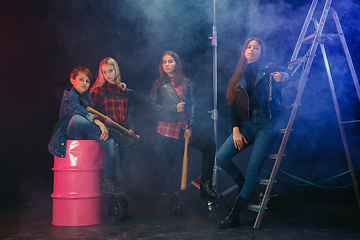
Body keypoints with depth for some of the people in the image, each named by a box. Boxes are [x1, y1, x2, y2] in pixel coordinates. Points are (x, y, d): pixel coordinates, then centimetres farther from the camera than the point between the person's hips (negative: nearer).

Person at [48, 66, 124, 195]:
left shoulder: (87, 96, 18)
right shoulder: (69, 95, -7)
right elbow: (77, 110, -28)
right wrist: (97, 121, -44)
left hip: (86, 135, 7)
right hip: (70, 135, -7)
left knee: (109, 142, -20)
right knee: (76, 118, -40)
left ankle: (107, 181, -20)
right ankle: (106, 132, -27)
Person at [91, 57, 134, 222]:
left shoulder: (124, 90, 17)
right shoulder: (98, 91, 6)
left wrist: (131, 129, 5)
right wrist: (103, 121, -15)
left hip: (124, 135, 4)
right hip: (108, 133, -4)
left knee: (121, 171, 4)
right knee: (116, 173, -13)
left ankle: (115, 209, 12)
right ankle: (120, 209, -9)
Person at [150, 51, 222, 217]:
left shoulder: (186, 83, 11)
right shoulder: (159, 83, 5)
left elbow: (192, 105, 6)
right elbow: (153, 105, -1)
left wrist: (190, 127, -5)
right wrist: (175, 108, -12)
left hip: (185, 127, 3)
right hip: (167, 128, -3)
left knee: (209, 145, -6)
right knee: (167, 163, -1)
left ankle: (205, 183, 7)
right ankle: (173, 203, 10)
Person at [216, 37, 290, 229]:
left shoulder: (268, 70, 10)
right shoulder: (238, 77, 16)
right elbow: (233, 105, 10)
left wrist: (282, 77, -24)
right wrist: (235, 130, -2)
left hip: (266, 124, -3)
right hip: (245, 125, 4)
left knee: (253, 167, -15)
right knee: (221, 158, -14)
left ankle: (234, 214, -9)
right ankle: (247, 188, 10)